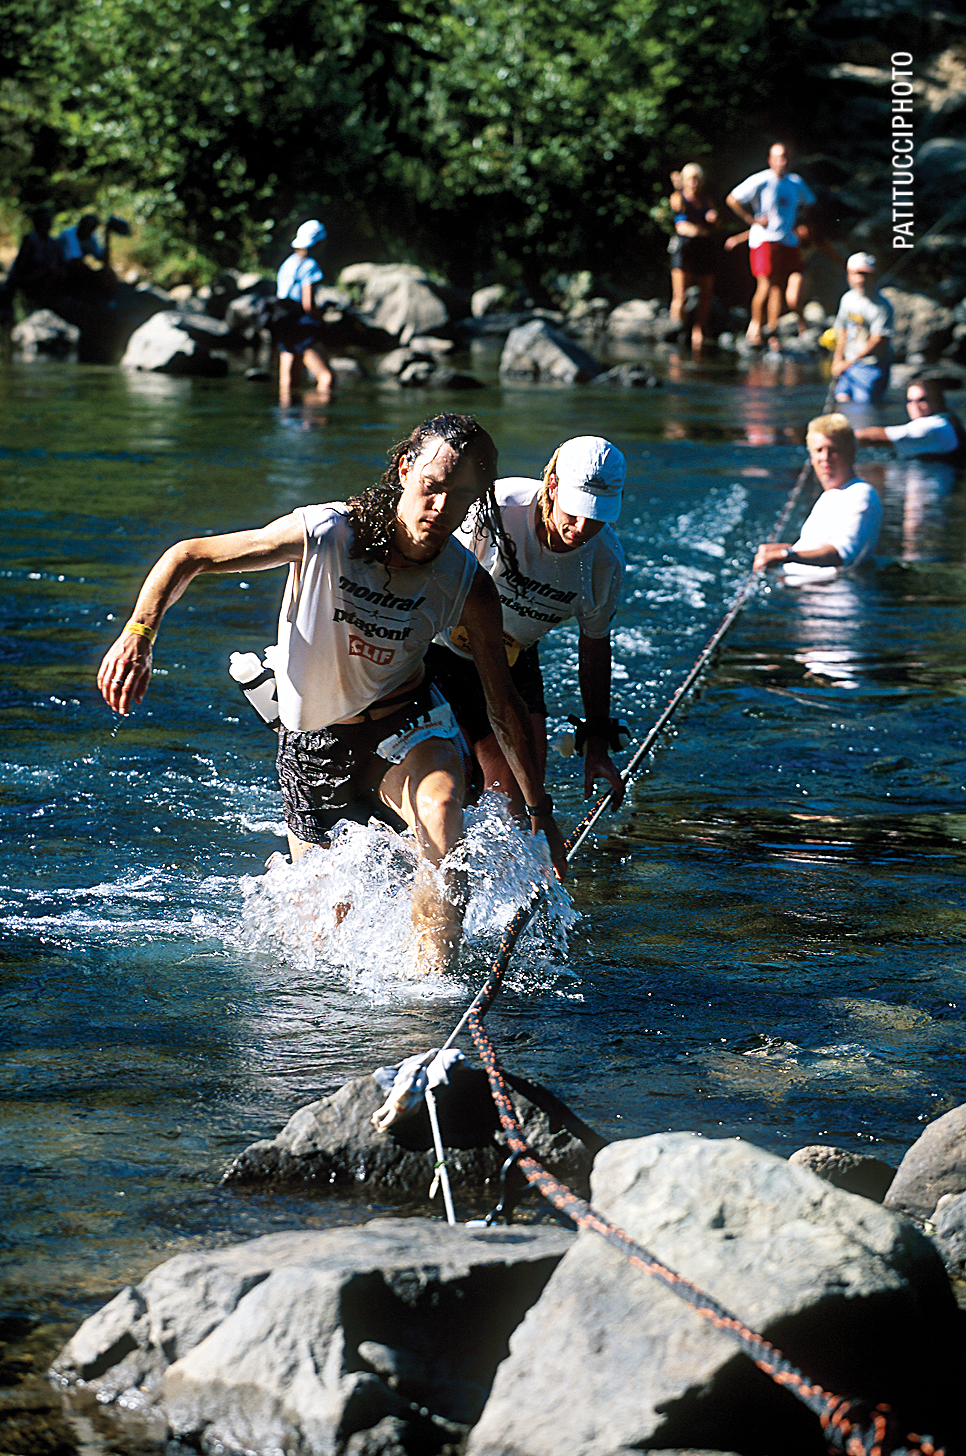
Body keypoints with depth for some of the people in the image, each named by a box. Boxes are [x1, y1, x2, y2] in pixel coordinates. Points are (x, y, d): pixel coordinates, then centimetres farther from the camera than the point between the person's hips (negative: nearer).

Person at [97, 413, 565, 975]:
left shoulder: (470, 586, -17)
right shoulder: (322, 533, -24)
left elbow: (504, 702, -6)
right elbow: (190, 556, -16)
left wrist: (540, 809, -7)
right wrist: (139, 635, -32)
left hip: (407, 723, 0)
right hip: (314, 740, 0)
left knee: (441, 812, -35)